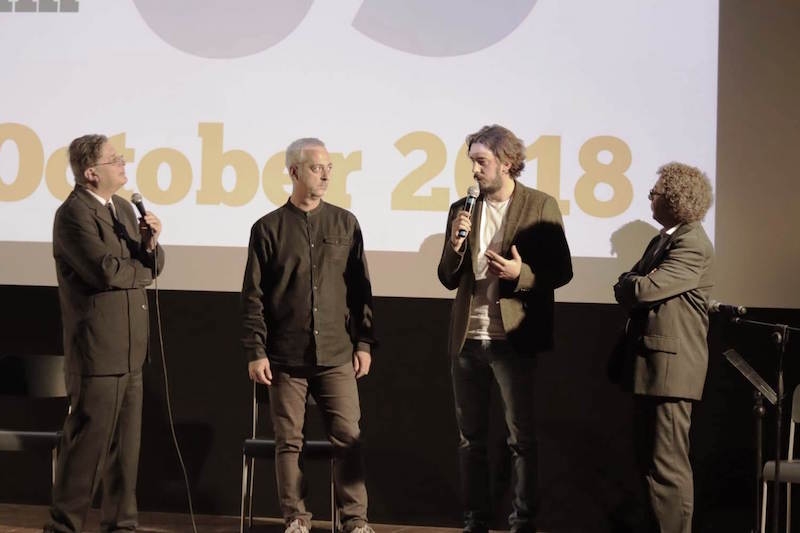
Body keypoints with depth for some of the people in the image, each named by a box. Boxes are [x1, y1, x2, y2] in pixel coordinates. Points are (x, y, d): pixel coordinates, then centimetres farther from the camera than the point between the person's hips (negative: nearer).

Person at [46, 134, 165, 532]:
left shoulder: (123, 209, 15)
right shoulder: (74, 214, -13)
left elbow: (150, 267, 17)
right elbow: (106, 271, -23)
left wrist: (150, 245, -5)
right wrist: (143, 270, -4)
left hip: (129, 352, 8)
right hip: (97, 353, -8)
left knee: (126, 446, 12)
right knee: (88, 443, -3)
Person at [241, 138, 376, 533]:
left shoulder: (345, 224, 8)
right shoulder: (269, 228, 2)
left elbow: (360, 289, 10)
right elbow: (253, 296, 1)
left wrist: (364, 342, 4)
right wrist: (255, 352, -4)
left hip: (336, 355, 1)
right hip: (286, 356, -1)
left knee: (348, 437, -2)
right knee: (289, 441, 4)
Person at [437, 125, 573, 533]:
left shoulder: (541, 207, -3)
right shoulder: (462, 210, 9)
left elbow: (561, 271, -3)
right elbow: (448, 279, 11)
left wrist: (521, 274, -21)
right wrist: (455, 246, -9)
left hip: (514, 341, -4)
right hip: (468, 340, 4)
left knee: (521, 436, 2)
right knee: (471, 437, 10)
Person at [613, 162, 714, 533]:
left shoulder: (692, 245, -15)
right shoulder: (662, 239, 17)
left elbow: (643, 290, -23)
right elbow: (625, 289, 15)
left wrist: (635, 284, -1)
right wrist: (636, 284, -6)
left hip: (670, 366, -10)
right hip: (649, 364, 10)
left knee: (667, 465, -9)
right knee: (649, 459, 17)